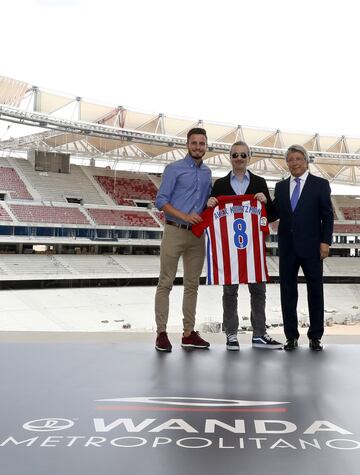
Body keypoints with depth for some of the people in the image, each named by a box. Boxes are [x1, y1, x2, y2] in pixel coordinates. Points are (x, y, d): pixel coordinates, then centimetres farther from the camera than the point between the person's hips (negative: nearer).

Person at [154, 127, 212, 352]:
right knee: (166, 283, -3)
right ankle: (162, 333, 3)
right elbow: (161, 201, -8)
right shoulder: (174, 169, -2)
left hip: (197, 234, 6)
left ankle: (189, 332, 16)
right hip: (175, 231, -6)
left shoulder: (207, 173, 15)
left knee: (192, 284, 8)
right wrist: (184, 216, -18)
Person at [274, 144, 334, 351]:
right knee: (288, 291, 5)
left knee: (315, 291, 4)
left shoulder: (320, 184, 2)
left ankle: (315, 336, 15)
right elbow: (275, 212, 10)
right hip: (287, 247, 3)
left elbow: (328, 215, -1)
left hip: (311, 247, -3)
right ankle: (291, 336, 15)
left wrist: (325, 241, -9)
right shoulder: (280, 186, 13)